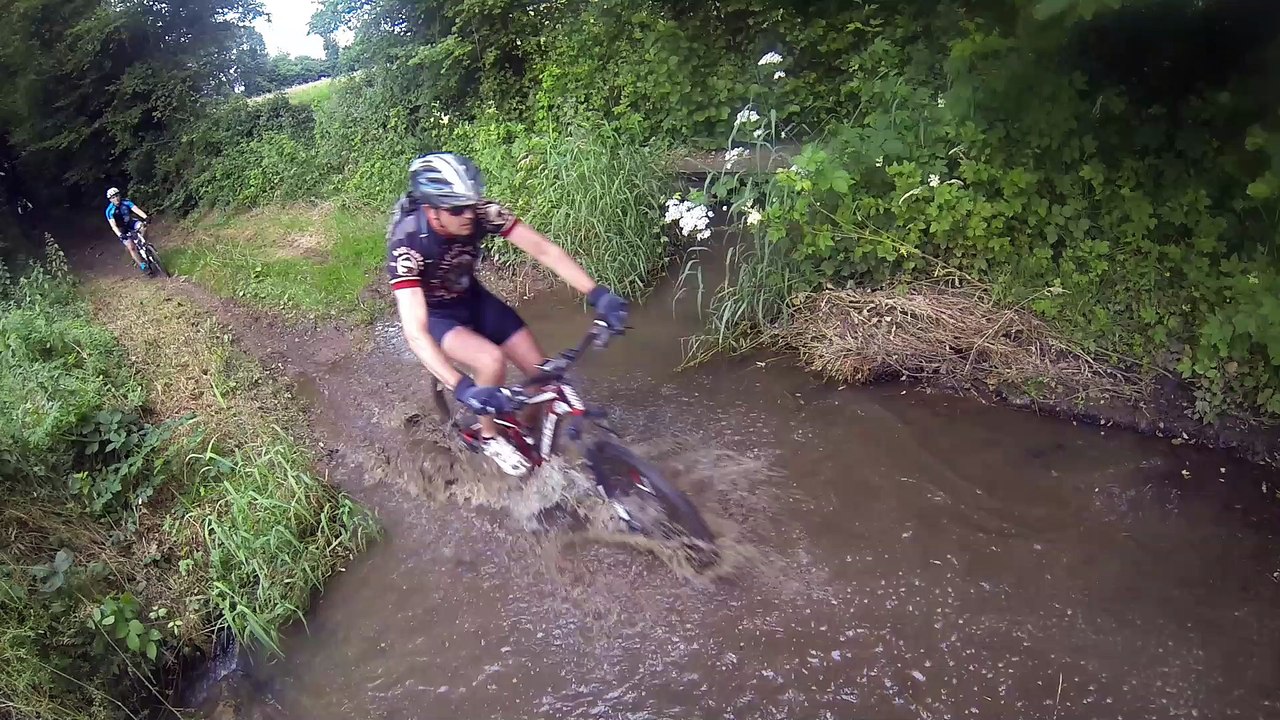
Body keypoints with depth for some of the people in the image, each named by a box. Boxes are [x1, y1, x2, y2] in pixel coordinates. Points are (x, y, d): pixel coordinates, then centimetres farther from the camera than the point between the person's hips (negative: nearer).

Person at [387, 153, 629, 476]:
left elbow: (544, 249, -28)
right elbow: (415, 332, -43)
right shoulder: (408, 244, -36)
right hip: (432, 313, -4)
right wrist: (462, 388, -56)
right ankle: (489, 436, -2)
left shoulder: (481, 213, -26)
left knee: (540, 371, -7)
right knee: (491, 360, -30)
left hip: (471, 298, 4)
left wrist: (597, 294, -41)